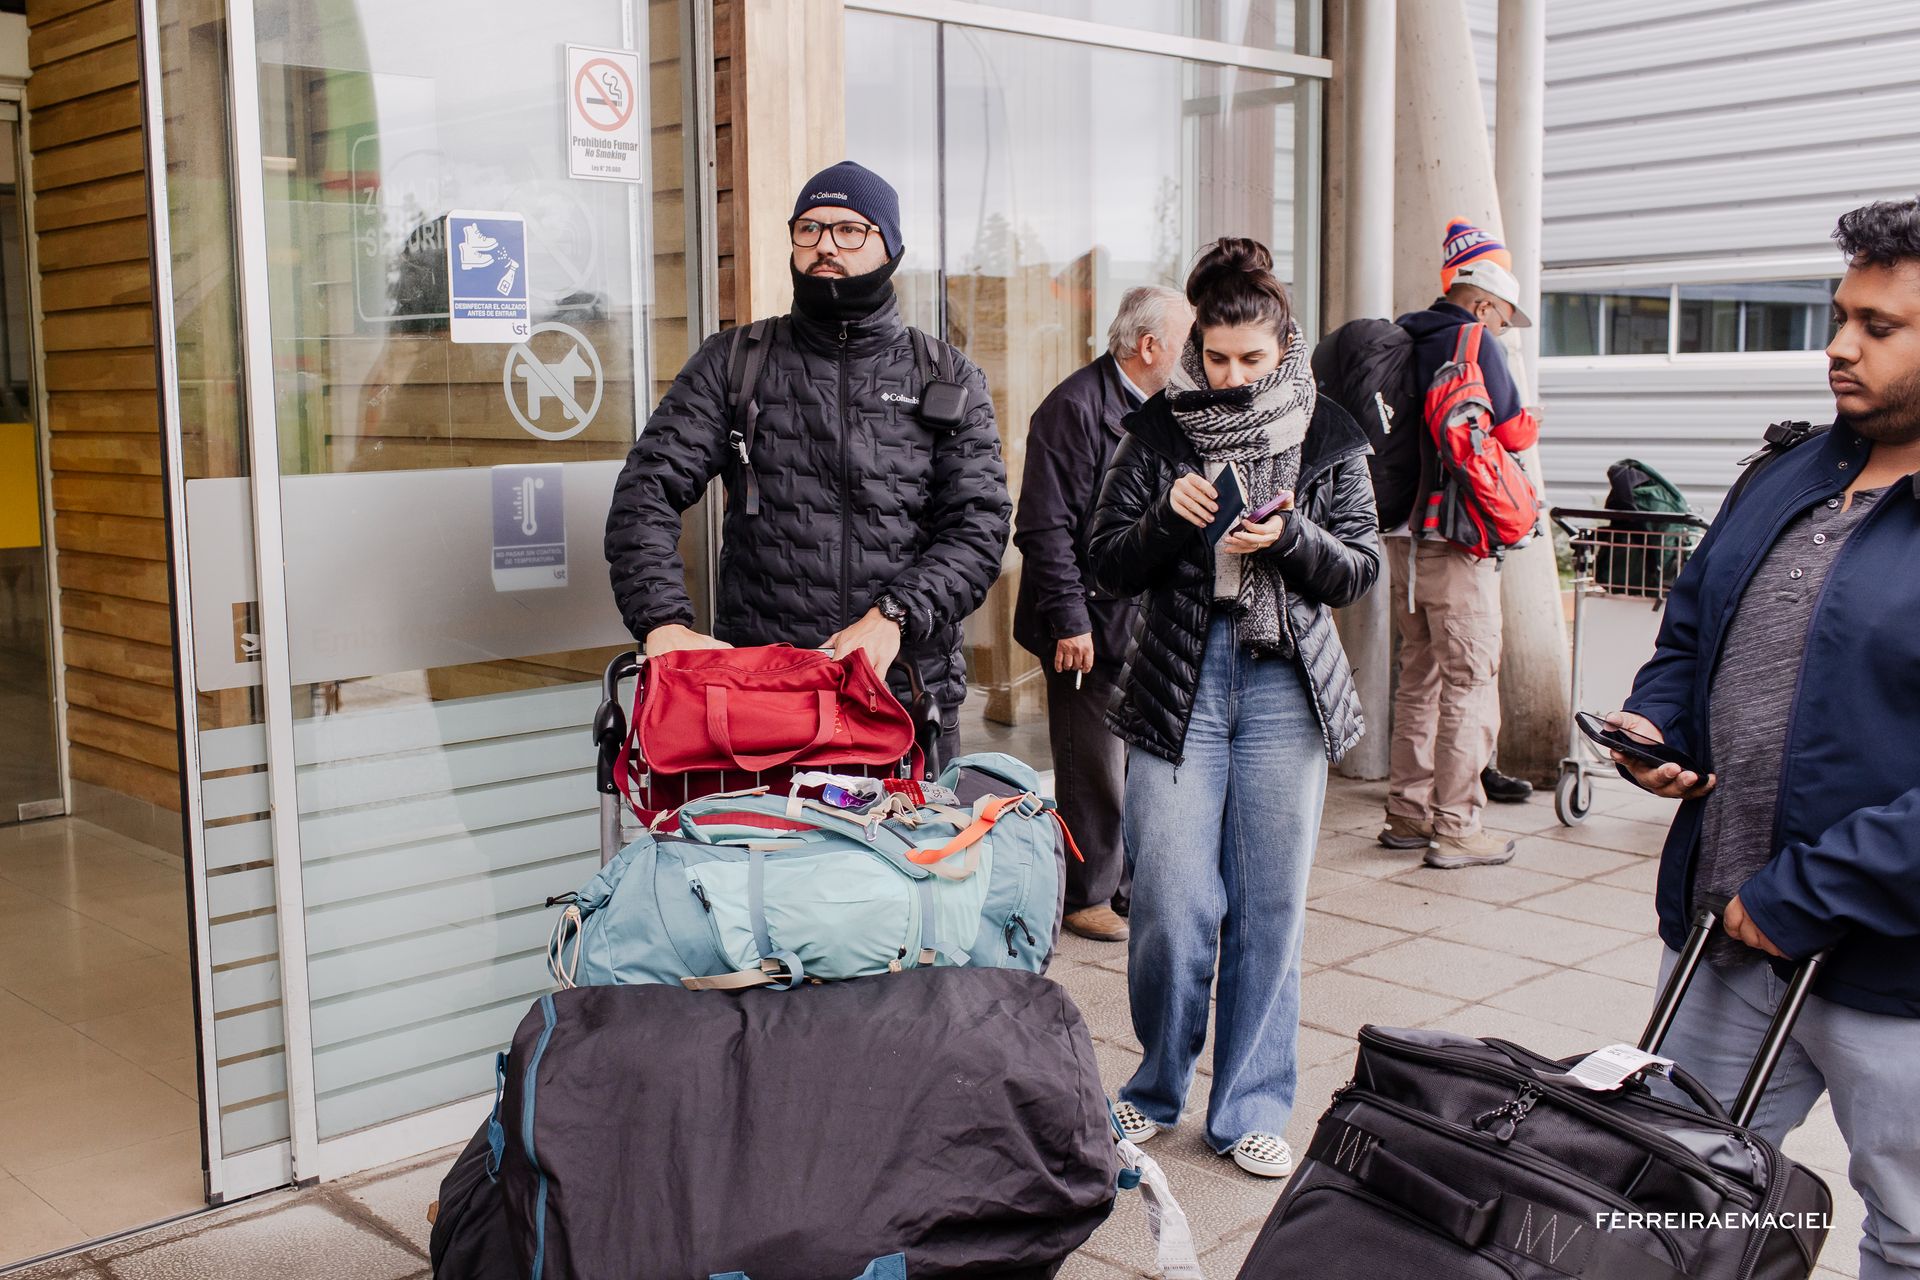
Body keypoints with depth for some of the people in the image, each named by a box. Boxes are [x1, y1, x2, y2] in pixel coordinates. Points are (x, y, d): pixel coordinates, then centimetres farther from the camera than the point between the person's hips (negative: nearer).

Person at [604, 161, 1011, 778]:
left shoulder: (949, 380, 9)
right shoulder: (733, 364, 9)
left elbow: (979, 523, -1)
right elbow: (647, 490, 0)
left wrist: (895, 615, -17)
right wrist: (665, 621, -17)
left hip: (908, 694, 1)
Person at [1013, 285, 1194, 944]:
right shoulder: (1076, 407, -13)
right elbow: (1046, 527, -17)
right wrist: (1069, 620, -19)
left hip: (1153, 622, 8)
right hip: (1094, 624, -8)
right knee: (1095, 770, 1)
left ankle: (1131, 882, 26)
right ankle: (1088, 897, 15)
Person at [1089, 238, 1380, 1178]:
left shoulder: (1328, 437, 5)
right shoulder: (1158, 432, 4)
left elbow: (1362, 568, 5)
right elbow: (1109, 565, 4)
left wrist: (1288, 538, -14)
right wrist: (1169, 517, -15)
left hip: (1286, 685, 1)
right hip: (1177, 678, -1)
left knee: (1270, 906, 4)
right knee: (1172, 905, -4)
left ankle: (1251, 1110, 18)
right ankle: (1157, 1088, 21)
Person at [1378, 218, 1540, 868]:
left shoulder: (1405, 344, 13)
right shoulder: (1475, 344, -10)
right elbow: (1509, 433, -11)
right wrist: (1530, 424, 10)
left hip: (1403, 537, 8)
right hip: (1455, 541, -8)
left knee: (1419, 677, 16)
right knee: (1470, 685, -2)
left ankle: (1407, 812, 22)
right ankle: (1455, 827, 0)